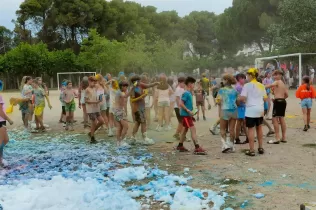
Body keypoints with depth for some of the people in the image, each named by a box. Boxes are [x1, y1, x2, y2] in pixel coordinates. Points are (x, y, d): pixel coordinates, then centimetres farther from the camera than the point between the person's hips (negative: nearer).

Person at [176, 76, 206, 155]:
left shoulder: (189, 93, 12)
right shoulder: (186, 93, -16)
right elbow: (181, 104, -21)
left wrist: (191, 113, 19)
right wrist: (188, 111, -22)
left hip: (187, 114, 10)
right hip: (186, 114, -10)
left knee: (185, 129, 16)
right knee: (193, 130, -12)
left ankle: (180, 146, 26)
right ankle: (197, 148, -14)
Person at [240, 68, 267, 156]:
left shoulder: (247, 85, -9)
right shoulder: (261, 85, 10)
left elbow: (242, 98, -16)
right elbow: (265, 98, 12)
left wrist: (242, 100, 6)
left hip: (251, 110, -6)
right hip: (260, 109, 6)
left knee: (251, 129, -2)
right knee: (259, 128, 19)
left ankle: (252, 150, -1)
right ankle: (261, 147, 26)